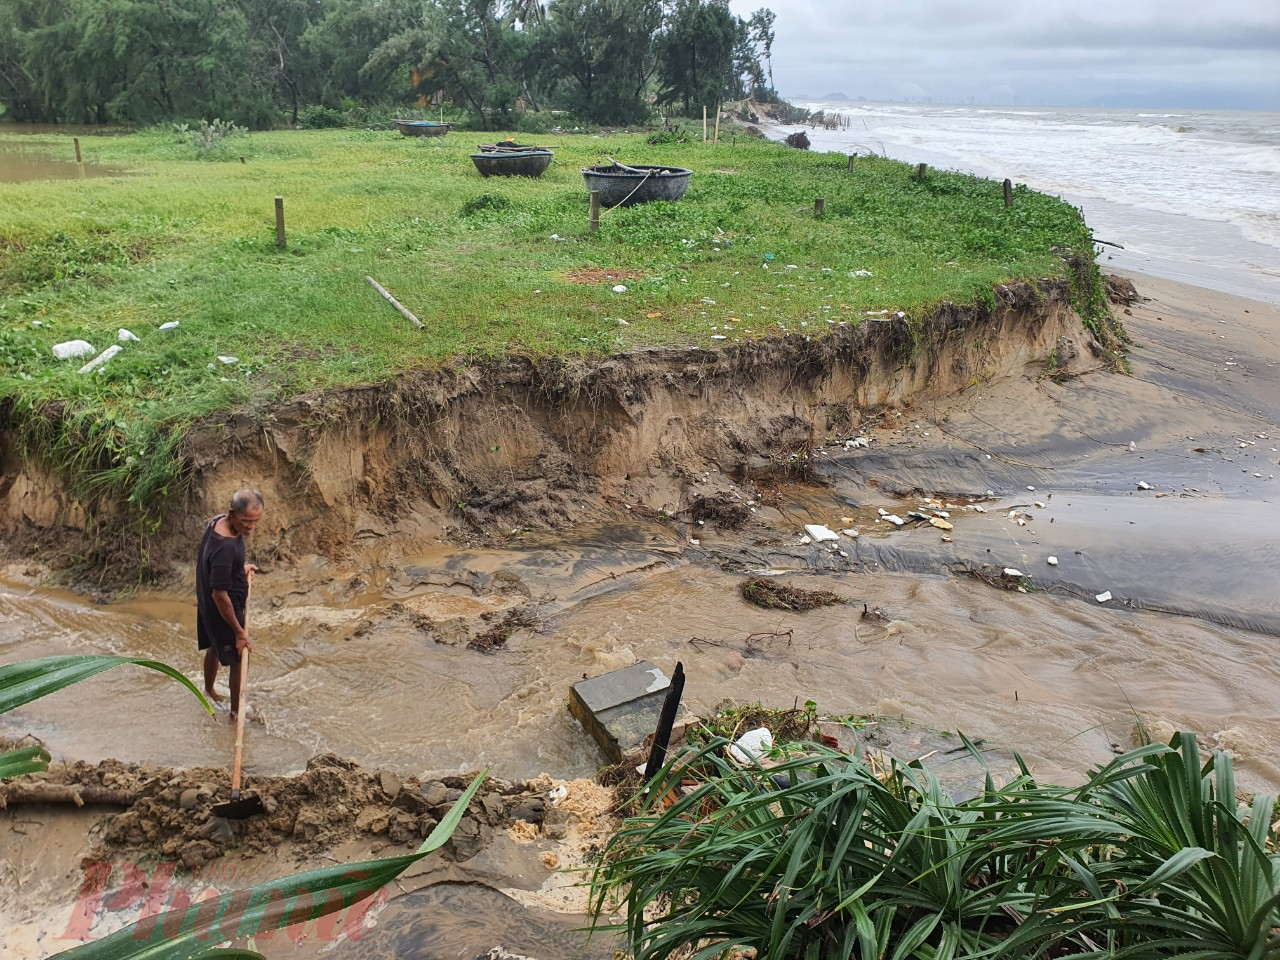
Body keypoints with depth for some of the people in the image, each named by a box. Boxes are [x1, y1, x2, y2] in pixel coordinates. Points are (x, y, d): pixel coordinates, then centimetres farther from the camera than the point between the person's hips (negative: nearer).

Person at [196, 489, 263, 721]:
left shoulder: (218, 520, -9)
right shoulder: (225, 547, -37)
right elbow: (220, 595, -31)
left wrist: (240, 568, 7)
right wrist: (239, 631, -25)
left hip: (208, 604, 9)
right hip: (221, 609, -9)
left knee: (215, 647, 28)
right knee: (239, 659, 6)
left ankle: (209, 692, 50)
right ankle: (236, 711, 22)